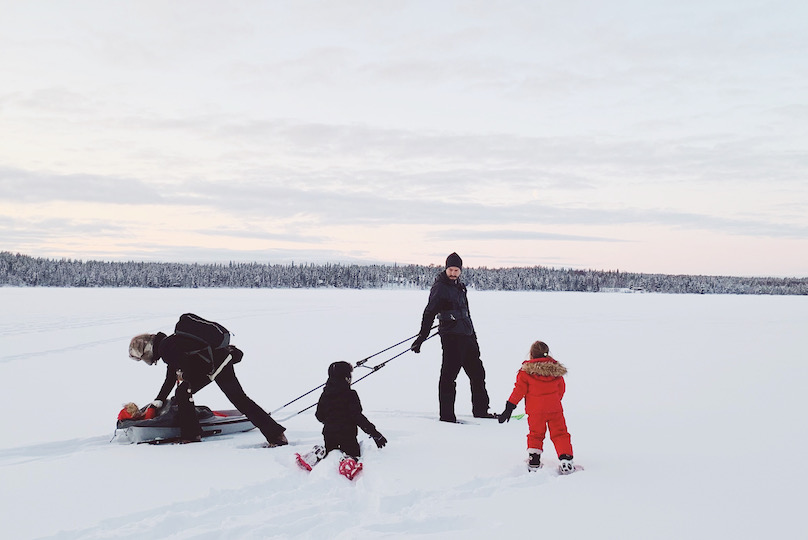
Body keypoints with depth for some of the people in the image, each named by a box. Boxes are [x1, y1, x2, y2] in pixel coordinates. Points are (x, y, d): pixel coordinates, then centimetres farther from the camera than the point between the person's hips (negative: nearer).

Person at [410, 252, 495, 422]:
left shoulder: (459, 286, 16)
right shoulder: (440, 287, -8)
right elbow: (429, 313, -14)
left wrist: (473, 338, 26)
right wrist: (421, 337, -21)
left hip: (466, 336, 9)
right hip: (451, 336, -9)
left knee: (477, 372, 14)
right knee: (449, 374, -8)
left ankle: (480, 410, 25)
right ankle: (446, 414, -1)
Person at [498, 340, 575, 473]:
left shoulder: (526, 372, -8)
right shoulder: (556, 370, 3)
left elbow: (519, 390, -7)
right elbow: (561, 389, 13)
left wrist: (510, 407, 0)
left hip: (535, 410, -1)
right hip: (555, 408, 1)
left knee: (535, 435, 13)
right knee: (560, 433, 7)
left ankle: (534, 461, 8)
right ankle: (565, 461, -2)